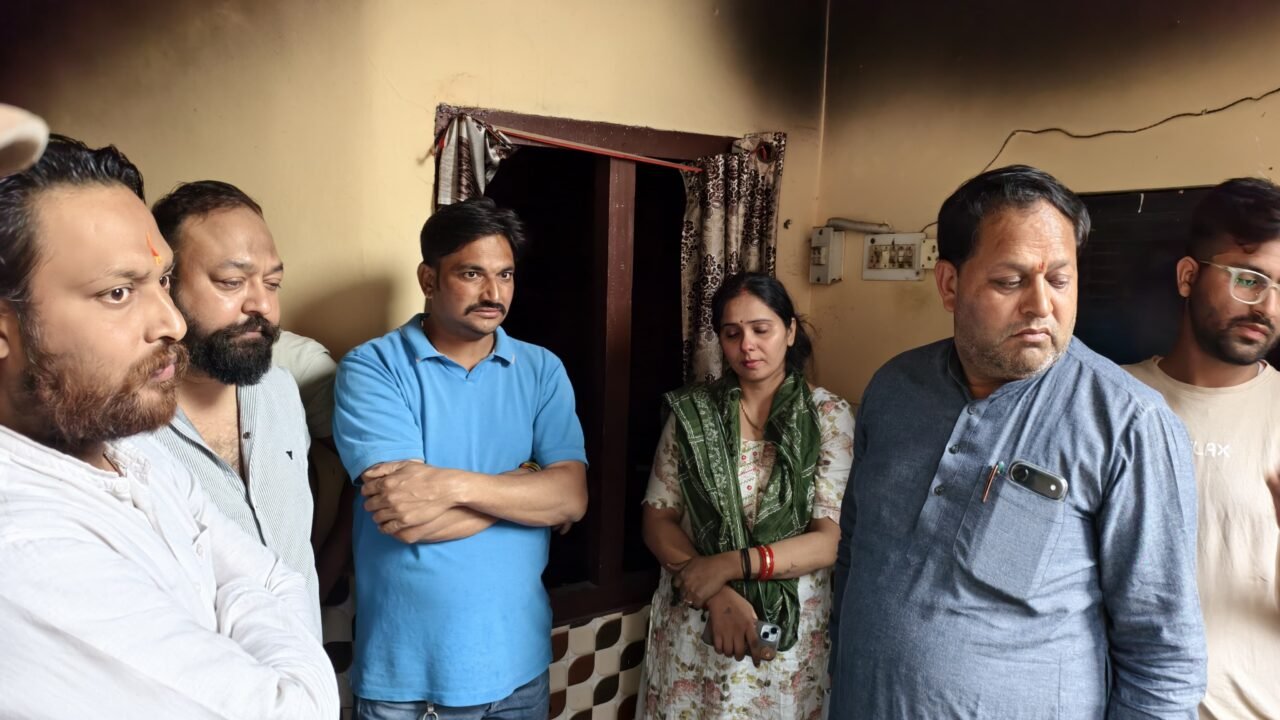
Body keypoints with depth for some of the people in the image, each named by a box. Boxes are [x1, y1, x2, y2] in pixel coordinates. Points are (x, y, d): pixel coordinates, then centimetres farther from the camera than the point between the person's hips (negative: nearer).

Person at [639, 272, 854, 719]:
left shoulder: (829, 416, -5)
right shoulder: (691, 412, -1)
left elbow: (832, 540, -11)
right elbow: (658, 521, -2)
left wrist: (730, 565, -20)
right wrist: (718, 596, -15)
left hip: (789, 631, -1)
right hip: (692, 628, 1)